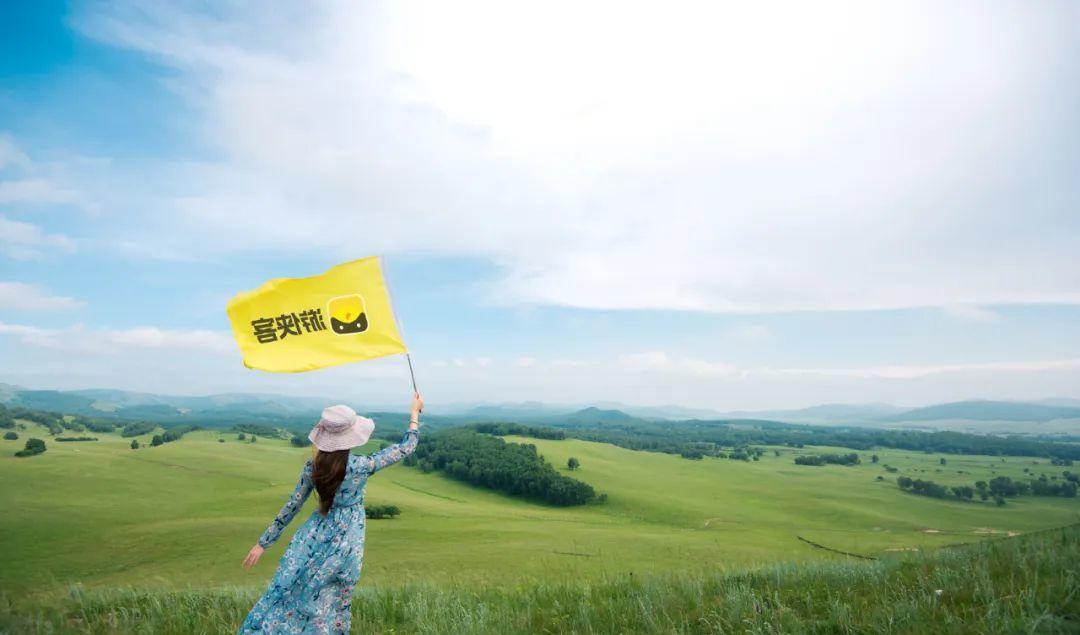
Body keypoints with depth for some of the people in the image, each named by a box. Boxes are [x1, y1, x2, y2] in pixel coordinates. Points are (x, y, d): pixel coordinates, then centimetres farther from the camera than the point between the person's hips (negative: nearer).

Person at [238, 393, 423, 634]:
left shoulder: (312, 467, -9)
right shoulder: (361, 466, -19)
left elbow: (290, 508, -2)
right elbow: (407, 447, -10)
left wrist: (263, 543, 10)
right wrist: (415, 412, 2)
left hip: (315, 535, 3)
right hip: (346, 542, -3)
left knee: (287, 591, 16)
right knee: (331, 605, 14)